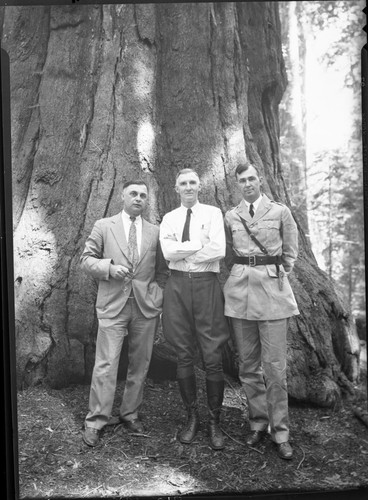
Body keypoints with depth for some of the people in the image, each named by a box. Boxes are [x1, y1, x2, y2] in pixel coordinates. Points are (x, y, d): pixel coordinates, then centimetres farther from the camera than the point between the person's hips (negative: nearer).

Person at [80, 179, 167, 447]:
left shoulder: (155, 232, 11)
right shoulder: (104, 226, 7)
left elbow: (161, 270, 13)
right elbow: (86, 259, 5)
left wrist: (157, 298, 0)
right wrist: (109, 268, -12)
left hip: (146, 306, 3)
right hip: (113, 305, -2)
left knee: (140, 364, 9)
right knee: (106, 364, -3)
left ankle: (130, 414, 26)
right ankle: (95, 421, 9)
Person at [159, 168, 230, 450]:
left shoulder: (213, 213, 5)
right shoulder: (169, 219, 12)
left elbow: (219, 250, -11)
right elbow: (168, 252, -5)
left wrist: (182, 252, -6)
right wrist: (201, 243, -10)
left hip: (206, 284, -2)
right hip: (178, 286, 3)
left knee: (213, 357, -2)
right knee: (184, 357, 8)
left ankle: (215, 421, 14)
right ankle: (192, 417, 24)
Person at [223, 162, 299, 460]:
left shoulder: (280, 212, 5)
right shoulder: (231, 217, 10)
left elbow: (290, 254, 10)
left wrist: (275, 276, 6)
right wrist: (241, 275, 10)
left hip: (272, 290, -2)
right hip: (240, 291, 3)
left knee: (274, 365, -3)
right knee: (248, 364, 8)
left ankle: (280, 431, 9)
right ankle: (258, 422, 23)